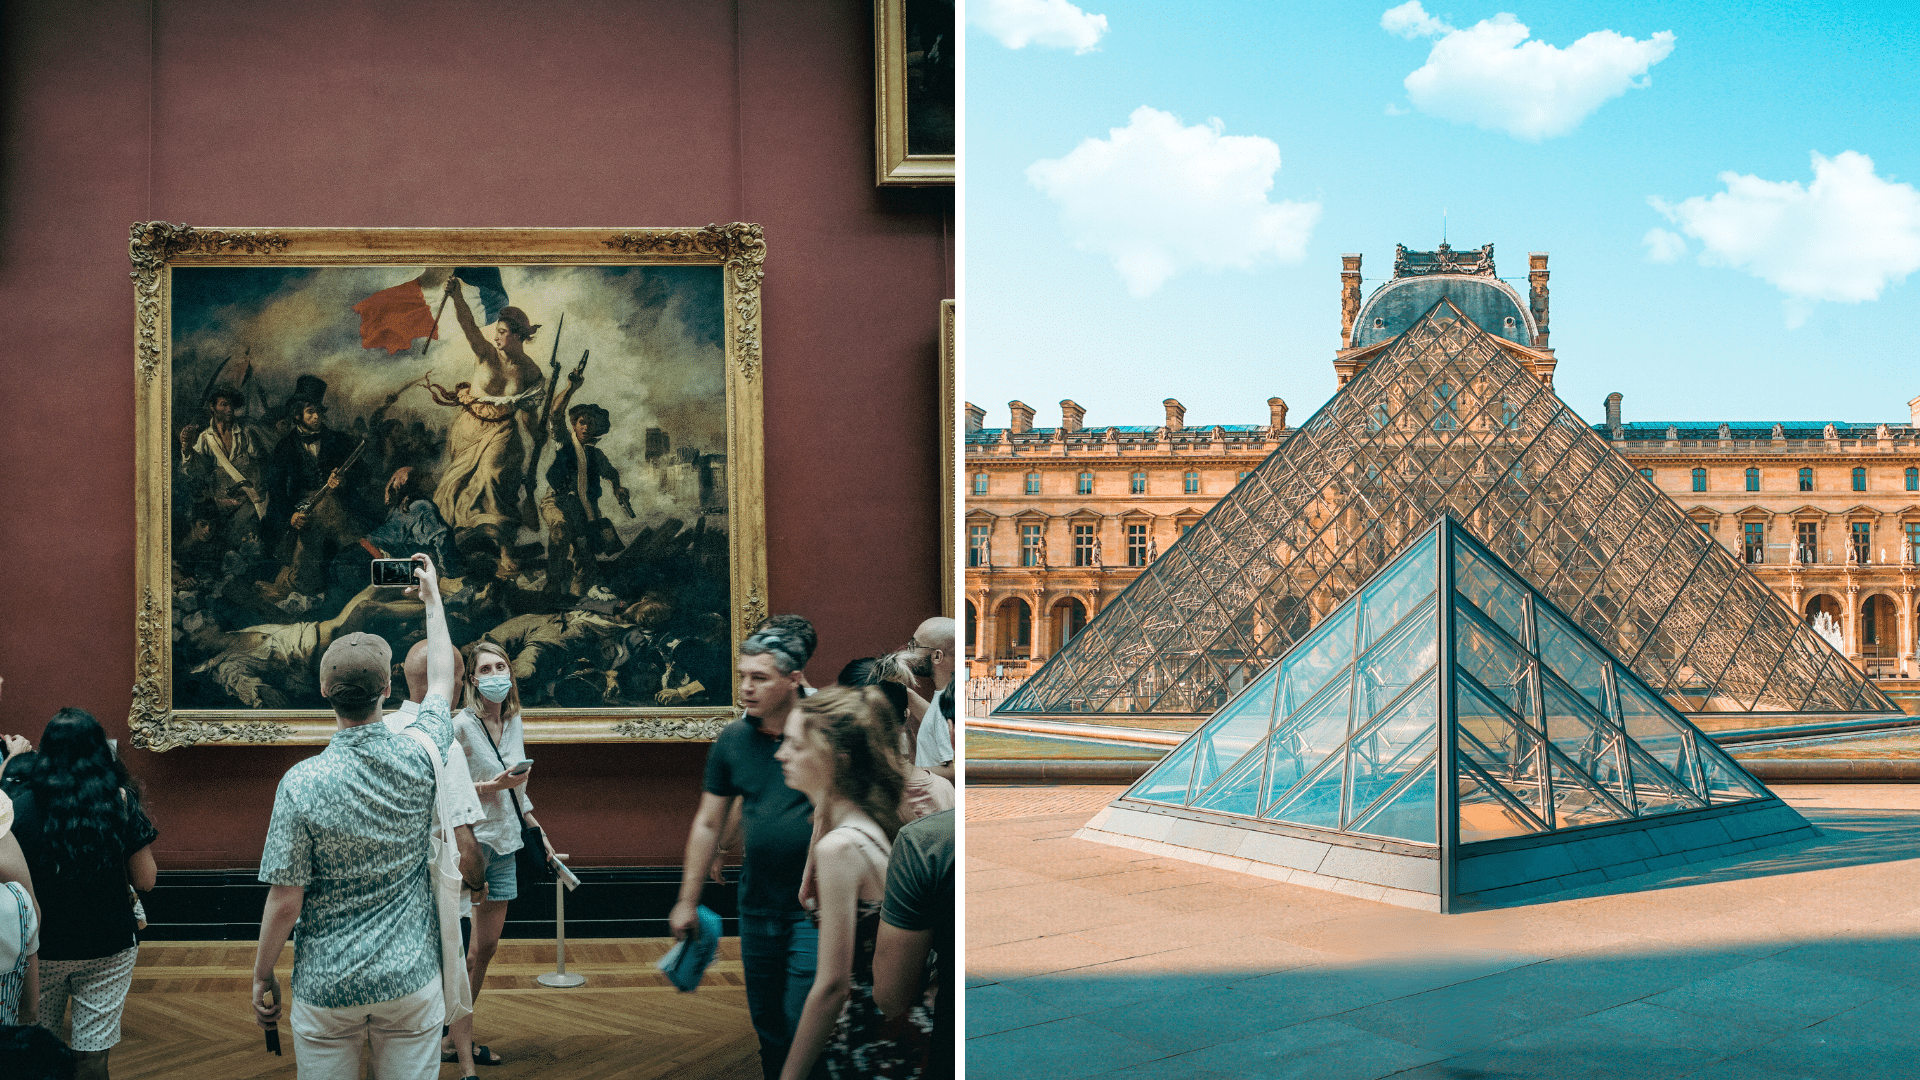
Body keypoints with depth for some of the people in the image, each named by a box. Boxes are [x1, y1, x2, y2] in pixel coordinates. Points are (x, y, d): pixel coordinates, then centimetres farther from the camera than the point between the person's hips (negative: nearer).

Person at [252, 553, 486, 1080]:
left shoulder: (301, 783, -15)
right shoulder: (419, 758, -7)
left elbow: (285, 902, -11)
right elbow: (441, 679, 14)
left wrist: (262, 978, 5)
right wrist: (431, 596, 26)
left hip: (325, 987, -1)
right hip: (410, 981, 1)